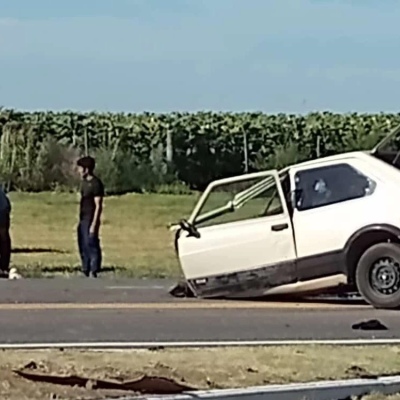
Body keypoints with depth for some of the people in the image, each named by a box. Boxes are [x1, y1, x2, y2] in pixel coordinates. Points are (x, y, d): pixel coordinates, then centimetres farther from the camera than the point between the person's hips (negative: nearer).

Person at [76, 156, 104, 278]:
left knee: (91, 245, -9)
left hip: (91, 220, -9)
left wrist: (94, 224, -19)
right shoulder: (84, 182, 13)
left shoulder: (96, 184, -13)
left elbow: (98, 206, -16)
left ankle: (94, 272, -8)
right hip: (83, 220, 9)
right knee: (83, 246, 12)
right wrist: (80, 220, 16)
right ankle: (85, 271, 18)